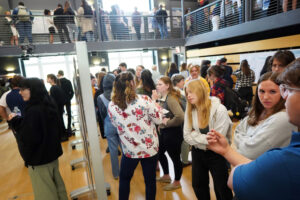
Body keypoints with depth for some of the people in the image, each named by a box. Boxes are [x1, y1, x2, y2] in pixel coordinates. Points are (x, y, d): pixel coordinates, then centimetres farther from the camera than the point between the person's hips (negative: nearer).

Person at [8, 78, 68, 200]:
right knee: (57, 185, 22)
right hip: (52, 154, 8)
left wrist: (15, 122, -13)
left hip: (38, 159, -8)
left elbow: (27, 139, -26)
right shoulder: (49, 106, 1)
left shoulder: (33, 112, -25)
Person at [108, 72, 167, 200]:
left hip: (129, 150, 2)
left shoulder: (112, 106, -13)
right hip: (150, 148, -1)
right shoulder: (144, 100, -21)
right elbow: (158, 119, -9)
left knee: (124, 179, 25)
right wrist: (154, 101, 3)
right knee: (150, 180, 18)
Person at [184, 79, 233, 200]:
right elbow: (187, 137, -6)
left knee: (222, 189, 11)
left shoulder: (219, 109, -21)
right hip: (197, 153, 5)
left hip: (216, 154, -4)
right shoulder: (189, 111, -5)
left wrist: (195, 135, -16)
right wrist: (205, 139, -18)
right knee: (198, 186, 20)